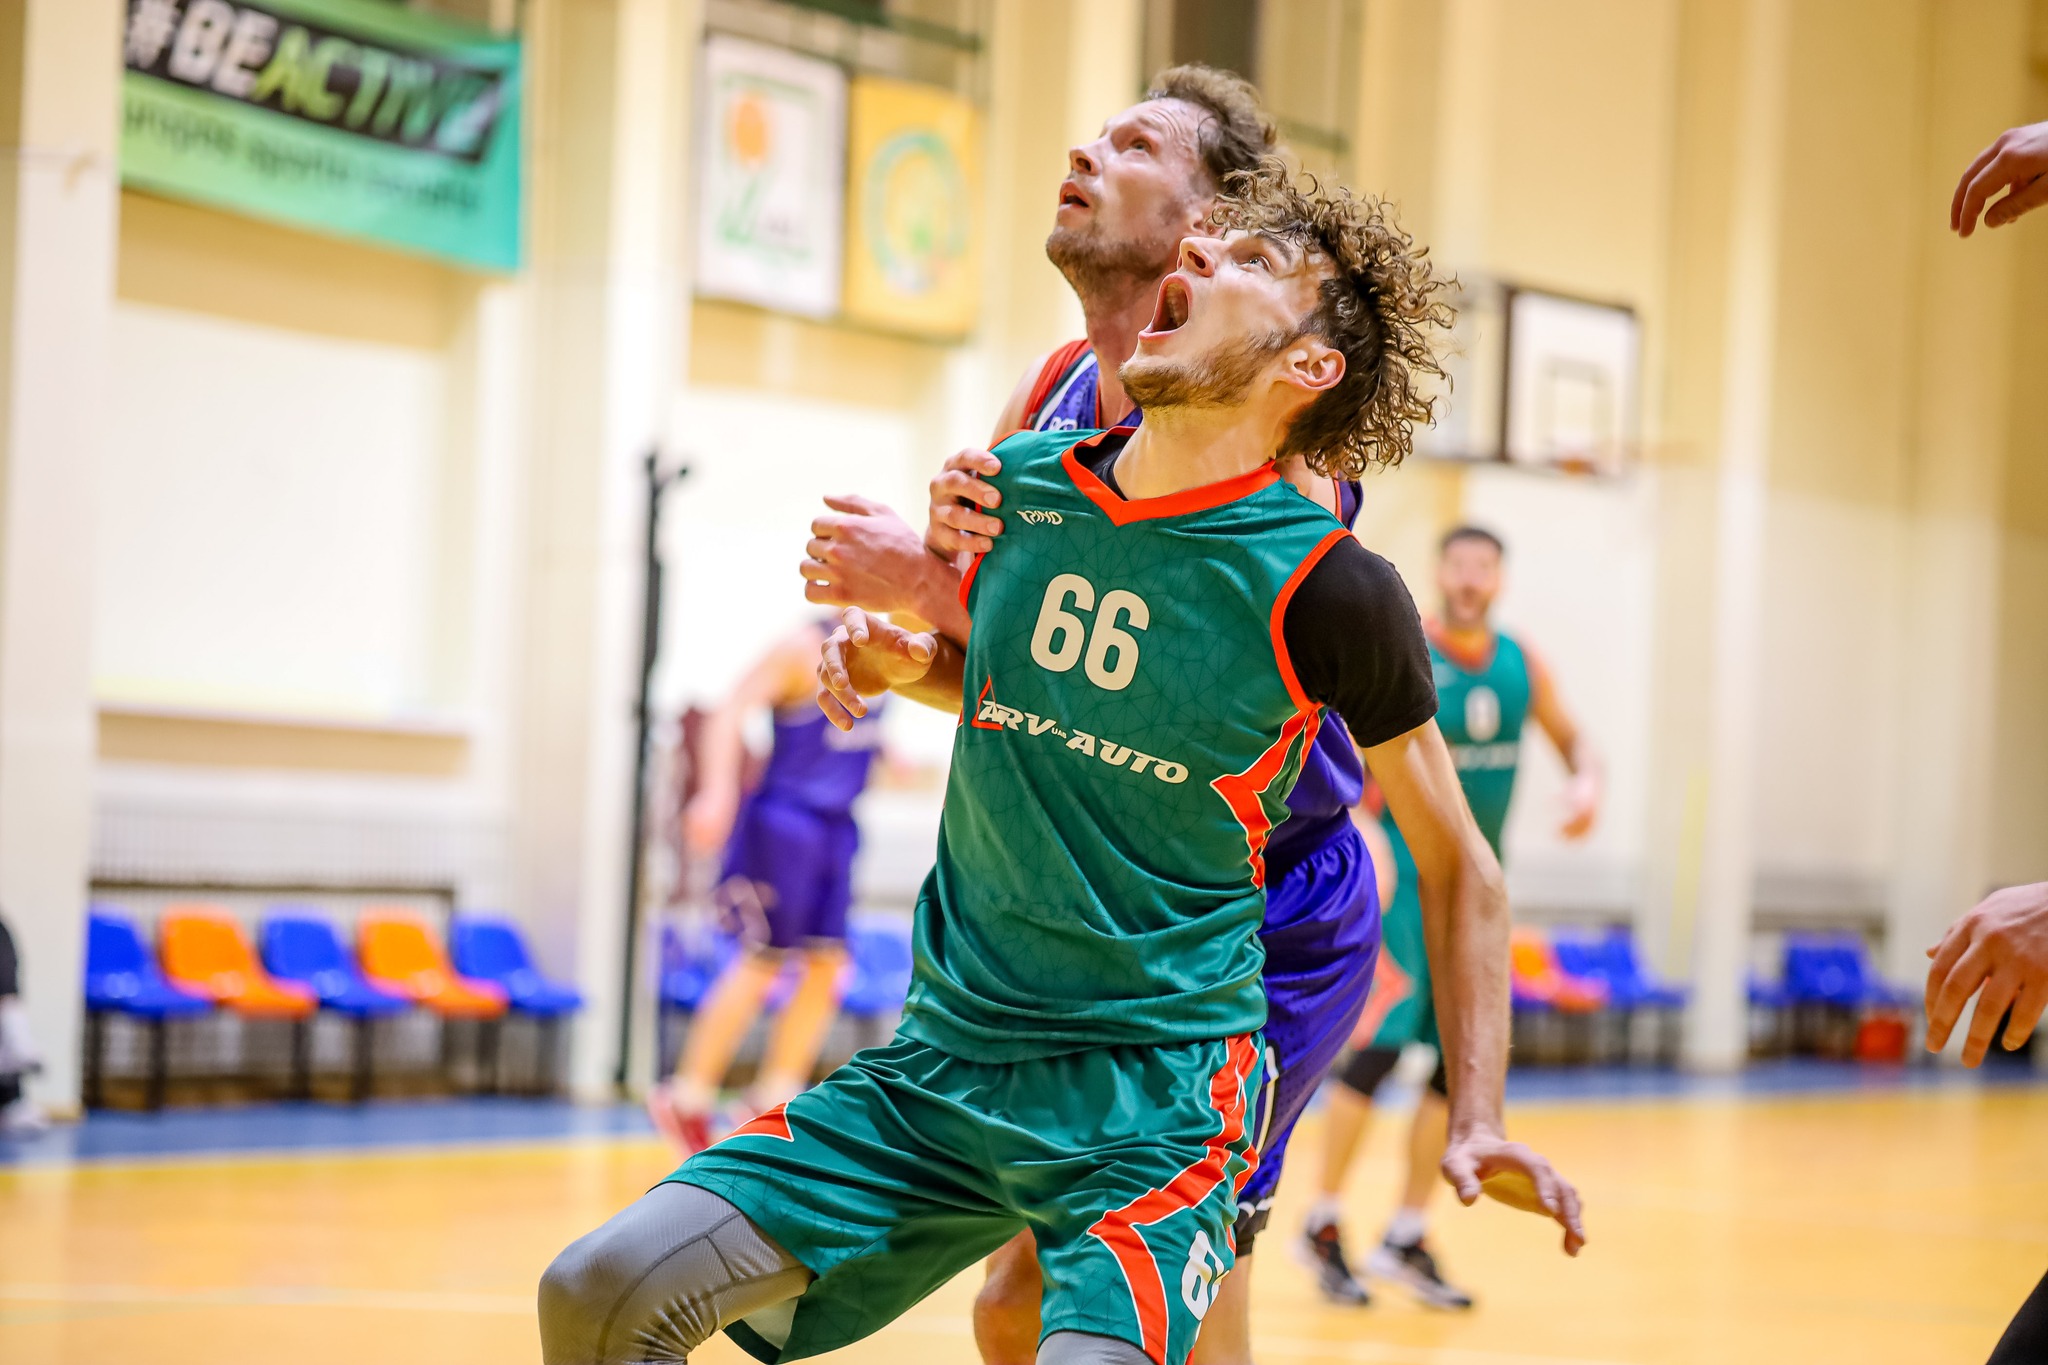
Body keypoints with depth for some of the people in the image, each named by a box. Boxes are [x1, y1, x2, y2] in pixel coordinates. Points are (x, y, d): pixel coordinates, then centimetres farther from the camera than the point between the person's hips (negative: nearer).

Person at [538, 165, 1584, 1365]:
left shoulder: (1329, 588, -10)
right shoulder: (1020, 483, 3)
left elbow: (1458, 866, 1)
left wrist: (1477, 1120, -7)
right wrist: (903, 665, 3)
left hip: (1153, 1091, -5)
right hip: (945, 1061, 5)